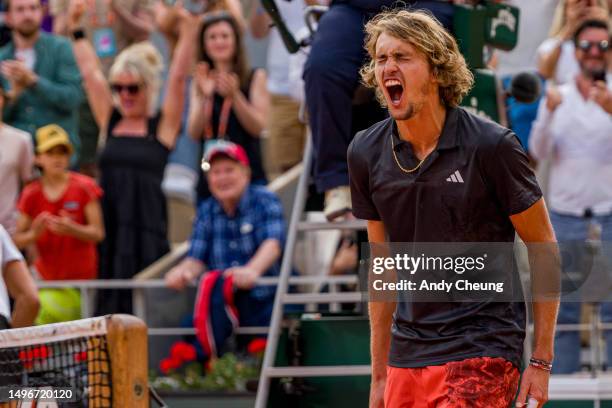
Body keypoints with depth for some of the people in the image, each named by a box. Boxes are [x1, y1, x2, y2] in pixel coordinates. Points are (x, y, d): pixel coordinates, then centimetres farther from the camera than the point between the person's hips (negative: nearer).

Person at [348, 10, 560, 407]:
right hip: (407, 356, 5)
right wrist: (379, 374, 14)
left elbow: (545, 249, -2)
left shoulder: (492, 146, -10)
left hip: (481, 352, -5)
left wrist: (541, 361, -5)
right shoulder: (365, 153, 4)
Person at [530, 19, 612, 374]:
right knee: (564, 307, 5)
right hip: (566, 214, 2)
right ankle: (562, 380, 10)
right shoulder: (557, 97, 10)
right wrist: (549, 114, -16)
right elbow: (539, 152, 1)